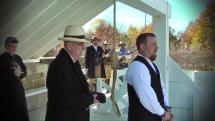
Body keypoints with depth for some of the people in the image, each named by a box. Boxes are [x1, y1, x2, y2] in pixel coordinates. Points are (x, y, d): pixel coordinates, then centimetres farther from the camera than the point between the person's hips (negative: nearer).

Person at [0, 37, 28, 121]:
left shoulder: (18, 58, 10)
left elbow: (24, 72, 8)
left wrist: (19, 73, -12)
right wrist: (13, 73, -20)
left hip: (18, 89, 5)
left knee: (22, 114, 7)